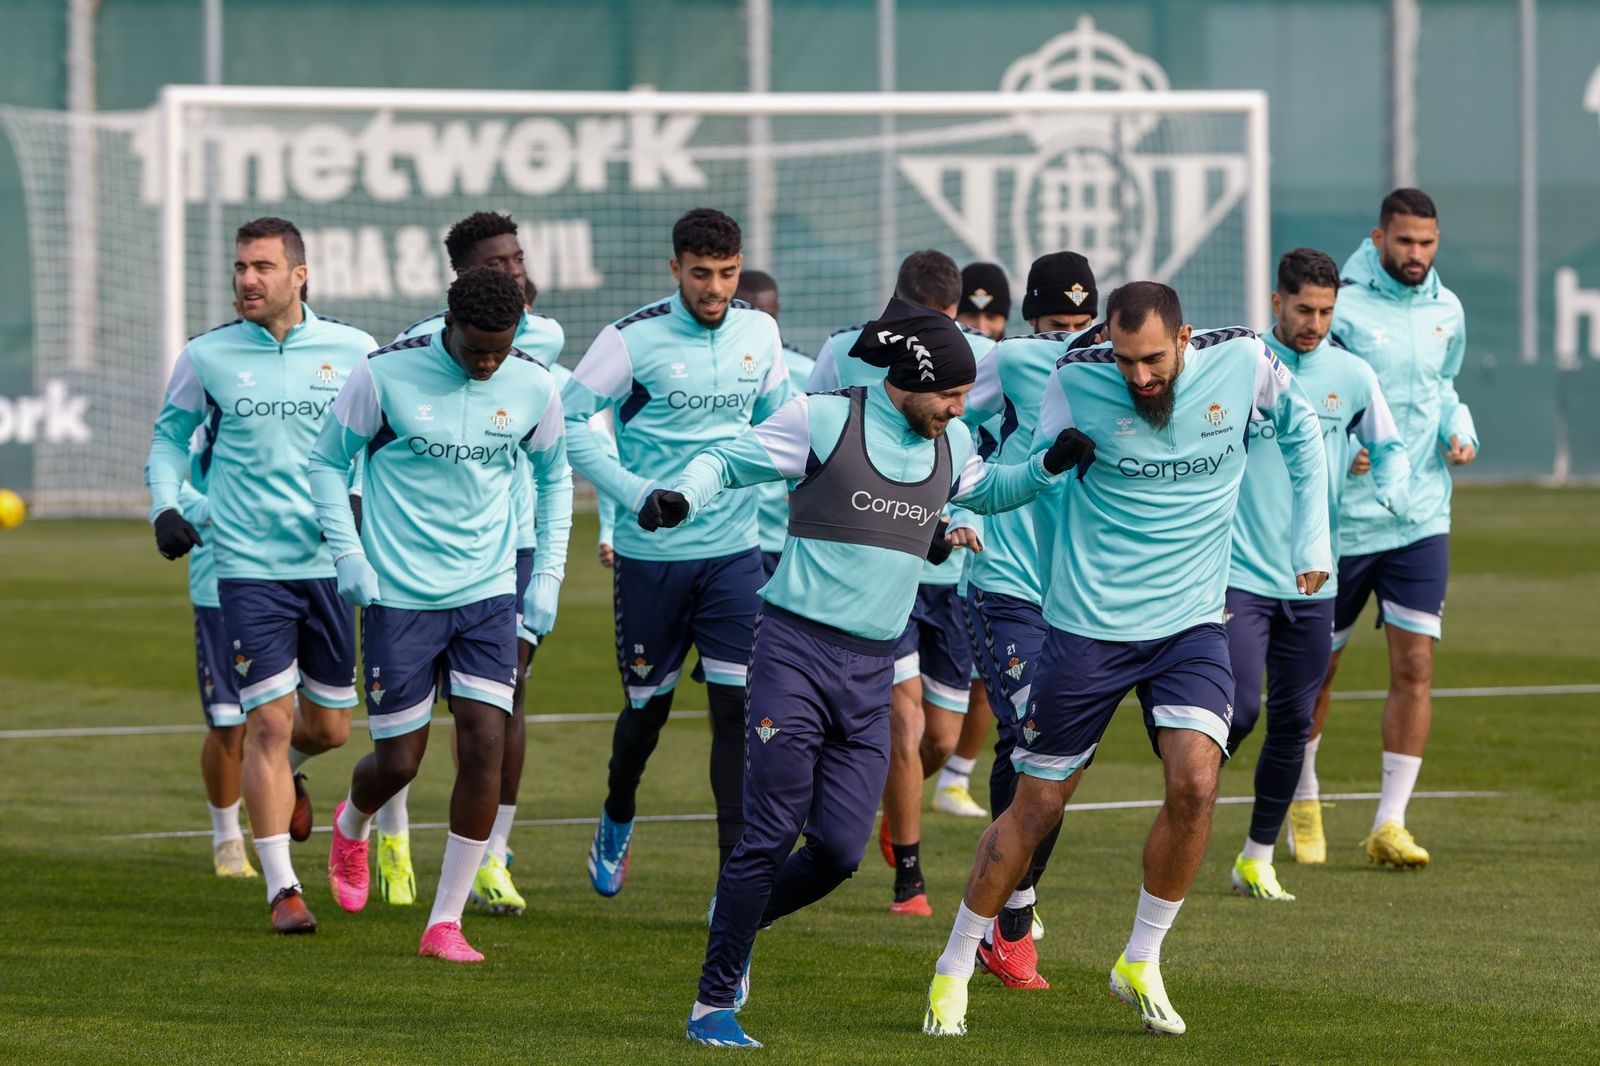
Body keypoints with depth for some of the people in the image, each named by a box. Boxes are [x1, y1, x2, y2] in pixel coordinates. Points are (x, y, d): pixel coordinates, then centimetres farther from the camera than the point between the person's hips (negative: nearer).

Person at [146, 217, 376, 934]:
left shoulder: (352, 351, 1)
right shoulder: (207, 357, 0)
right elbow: (170, 436, 14)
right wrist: (165, 505, -1)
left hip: (331, 562, 2)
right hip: (249, 568, -2)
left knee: (329, 725, 9)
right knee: (269, 721, -9)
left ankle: (284, 770, 46)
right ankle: (282, 888, -1)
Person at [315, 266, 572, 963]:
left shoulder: (532, 388, -2)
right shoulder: (386, 375, -11)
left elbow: (555, 477, 16)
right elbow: (327, 462, 1)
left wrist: (548, 574, 9)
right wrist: (347, 553, -9)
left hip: (487, 593, 2)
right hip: (399, 595, -2)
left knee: (485, 747, -10)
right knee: (399, 761, 1)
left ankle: (445, 923, -1)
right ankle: (352, 824, 40)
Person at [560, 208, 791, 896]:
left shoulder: (759, 333, 3)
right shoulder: (634, 339, -11)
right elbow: (568, 419, -10)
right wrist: (635, 491, -19)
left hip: (733, 550, 2)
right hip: (651, 556, -2)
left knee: (738, 708, -8)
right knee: (647, 707, 10)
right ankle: (616, 824, 40)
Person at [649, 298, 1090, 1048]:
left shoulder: (949, 447, 10)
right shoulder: (823, 420, -7)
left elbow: (985, 492, 31)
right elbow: (730, 462, 1)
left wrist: (1049, 466, 13)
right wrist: (681, 499, -19)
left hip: (871, 672, 5)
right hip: (796, 650, -5)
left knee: (840, 850, -3)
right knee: (770, 836, -9)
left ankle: (736, 924, 26)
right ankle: (712, 1006, 1)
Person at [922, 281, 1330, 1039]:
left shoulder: (1240, 361, -7)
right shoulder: (1077, 380, -11)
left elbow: (1299, 427, 14)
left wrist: (1311, 541, 11)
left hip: (1190, 621, 1)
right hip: (1087, 626, -1)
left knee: (1194, 783, -19)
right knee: (1036, 807, 3)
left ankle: (1142, 963, 1)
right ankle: (954, 969, 20)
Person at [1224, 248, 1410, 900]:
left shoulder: (1351, 376, 4)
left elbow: (1389, 446, 15)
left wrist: (1393, 491, -7)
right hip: (1242, 576, -3)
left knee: (1292, 724, 6)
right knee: (1240, 709, -16)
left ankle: (1258, 857, 19)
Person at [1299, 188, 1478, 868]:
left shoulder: (1445, 310, 6)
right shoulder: (1341, 308, -11)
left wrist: (1459, 429, 3)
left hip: (1422, 518, 4)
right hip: (1340, 521, -3)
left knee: (1415, 667, -7)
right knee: (1315, 666, 9)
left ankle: (1390, 824, -4)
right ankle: (1302, 800, 32)